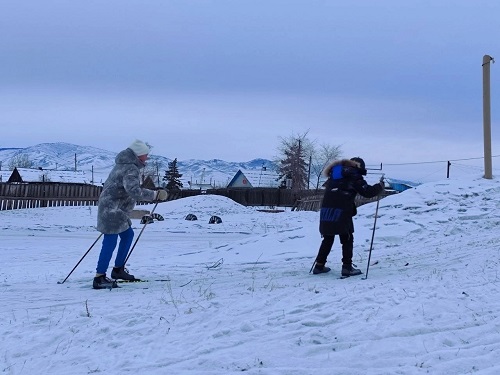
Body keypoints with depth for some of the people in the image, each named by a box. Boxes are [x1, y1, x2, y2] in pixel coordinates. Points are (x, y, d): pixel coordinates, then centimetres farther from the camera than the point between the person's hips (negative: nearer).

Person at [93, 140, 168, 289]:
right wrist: (156, 195, -31)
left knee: (128, 235, 19)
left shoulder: (123, 165, 14)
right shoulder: (131, 169, -19)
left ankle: (118, 269, 27)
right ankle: (99, 278, -6)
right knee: (110, 242, -8)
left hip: (116, 210, 11)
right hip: (112, 211, -11)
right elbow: (134, 191, -32)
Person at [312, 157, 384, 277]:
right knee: (347, 240, 6)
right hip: (342, 212, -6)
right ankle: (347, 267, 2)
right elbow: (368, 192, 0)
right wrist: (380, 186, 15)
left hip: (325, 211, 6)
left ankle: (319, 265, 18)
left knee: (327, 239, 17)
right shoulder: (354, 176, 2)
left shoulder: (335, 173, 21)